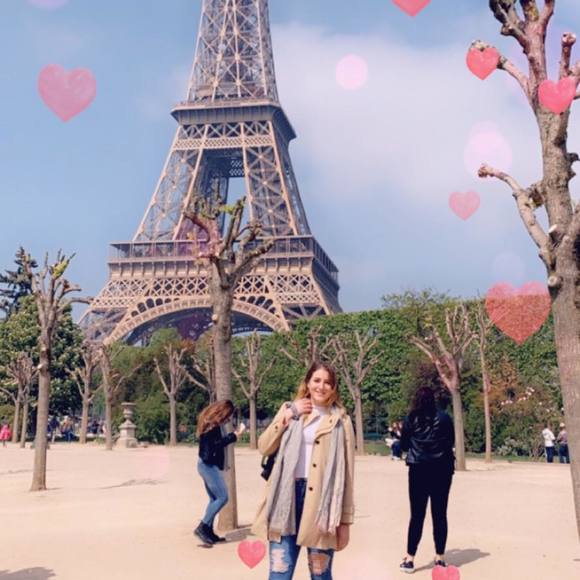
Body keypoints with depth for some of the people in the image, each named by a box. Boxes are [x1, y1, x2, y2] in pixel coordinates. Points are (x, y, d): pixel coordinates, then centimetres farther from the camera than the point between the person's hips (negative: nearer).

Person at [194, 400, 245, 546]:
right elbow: (218, 443, -23)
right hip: (209, 465, -11)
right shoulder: (212, 425, -16)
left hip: (209, 465, 11)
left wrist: (234, 434, 12)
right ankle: (202, 527, -7)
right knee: (222, 497, -9)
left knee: (215, 499, 12)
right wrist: (236, 435, -19)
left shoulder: (211, 423, 14)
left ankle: (208, 531, 14)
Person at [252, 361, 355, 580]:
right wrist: (289, 415, -5)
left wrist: (345, 520, -1)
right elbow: (264, 447, 3)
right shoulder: (289, 410, 12)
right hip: (288, 497, 2)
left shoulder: (340, 421, 3)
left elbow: (346, 474, 2)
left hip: (321, 500, -2)